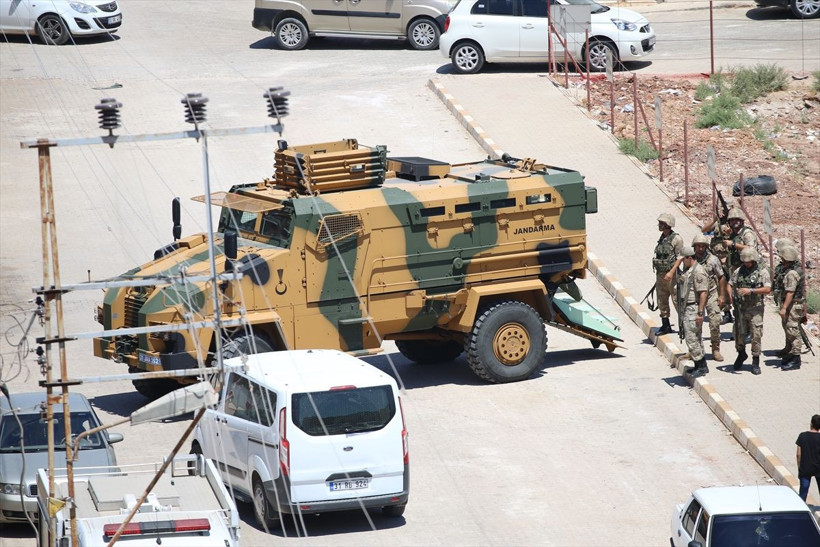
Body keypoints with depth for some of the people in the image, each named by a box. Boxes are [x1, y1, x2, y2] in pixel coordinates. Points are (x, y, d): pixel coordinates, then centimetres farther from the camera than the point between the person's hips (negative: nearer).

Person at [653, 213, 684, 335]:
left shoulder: (676, 239, -12)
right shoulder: (662, 238, 10)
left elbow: (680, 258, -13)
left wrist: (671, 272, -21)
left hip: (672, 274, -8)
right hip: (660, 274, 8)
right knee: (662, 301, 9)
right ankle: (665, 326, 18)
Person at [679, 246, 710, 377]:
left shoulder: (698, 272, -17)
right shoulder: (687, 270, 14)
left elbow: (703, 293, -21)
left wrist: (700, 313, -23)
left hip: (694, 309, -10)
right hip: (687, 308, 10)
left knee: (692, 339, -10)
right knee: (695, 338, 14)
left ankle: (701, 366, -5)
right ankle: (699, 366, 20)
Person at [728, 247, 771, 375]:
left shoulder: (762, 271, -4)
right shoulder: (738, 271, 8)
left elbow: (767, 289, -13)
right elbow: (730, 285, 14)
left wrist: (750, 291, -22)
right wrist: (730, 295, -7)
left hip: (755, 308, -3)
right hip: (740, 308, 3)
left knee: (756, 335, -4)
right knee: (739, 333, 7)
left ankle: (755, 362, 4)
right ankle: (741, 354, 33)